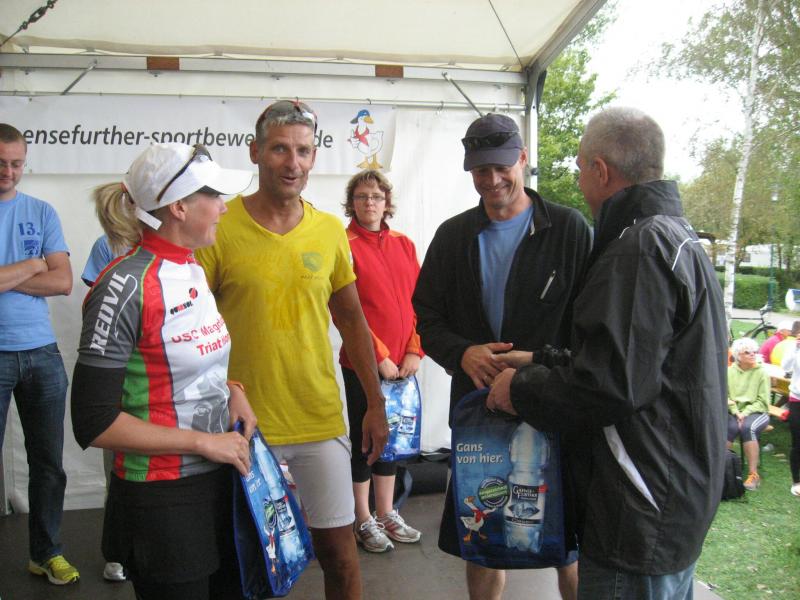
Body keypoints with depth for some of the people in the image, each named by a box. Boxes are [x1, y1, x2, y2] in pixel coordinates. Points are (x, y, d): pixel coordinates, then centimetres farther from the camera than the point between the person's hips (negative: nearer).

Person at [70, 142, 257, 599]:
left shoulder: (194, 271, 5)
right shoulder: (127, 285, -18)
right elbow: (94, 424, -19)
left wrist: (230, 388, 1)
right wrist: (205, 442, -17)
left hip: (221, 481, 8)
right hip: (161, 501, -7)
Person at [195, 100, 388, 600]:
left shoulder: (331, 231, 3)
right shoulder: (219, 227, -8)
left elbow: (352, 321, 11)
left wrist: (376, 403, 9)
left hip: (321, 421, 3)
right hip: (242, 426, -2)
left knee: (338, 546, 11)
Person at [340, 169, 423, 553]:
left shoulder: (404, 245, 9)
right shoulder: (345, 245, -7)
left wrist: (414, 351, -3)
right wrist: (379, 356, -14)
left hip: (401, 364, 5)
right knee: (362, 439, 5)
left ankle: (386, 515, 29)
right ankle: (364, 521, 19)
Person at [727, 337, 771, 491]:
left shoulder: (761, 372, -2)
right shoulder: (730, 371, 3)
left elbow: (762, 401, -4)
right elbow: (725, 396, 1)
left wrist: (745, 413, -15)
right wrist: (736, 412, -14)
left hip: (757, 412, -1)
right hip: (734, 411, 2)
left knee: (748, 427, -33)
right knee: (729, 428, -32)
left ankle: (753, 474, -26)